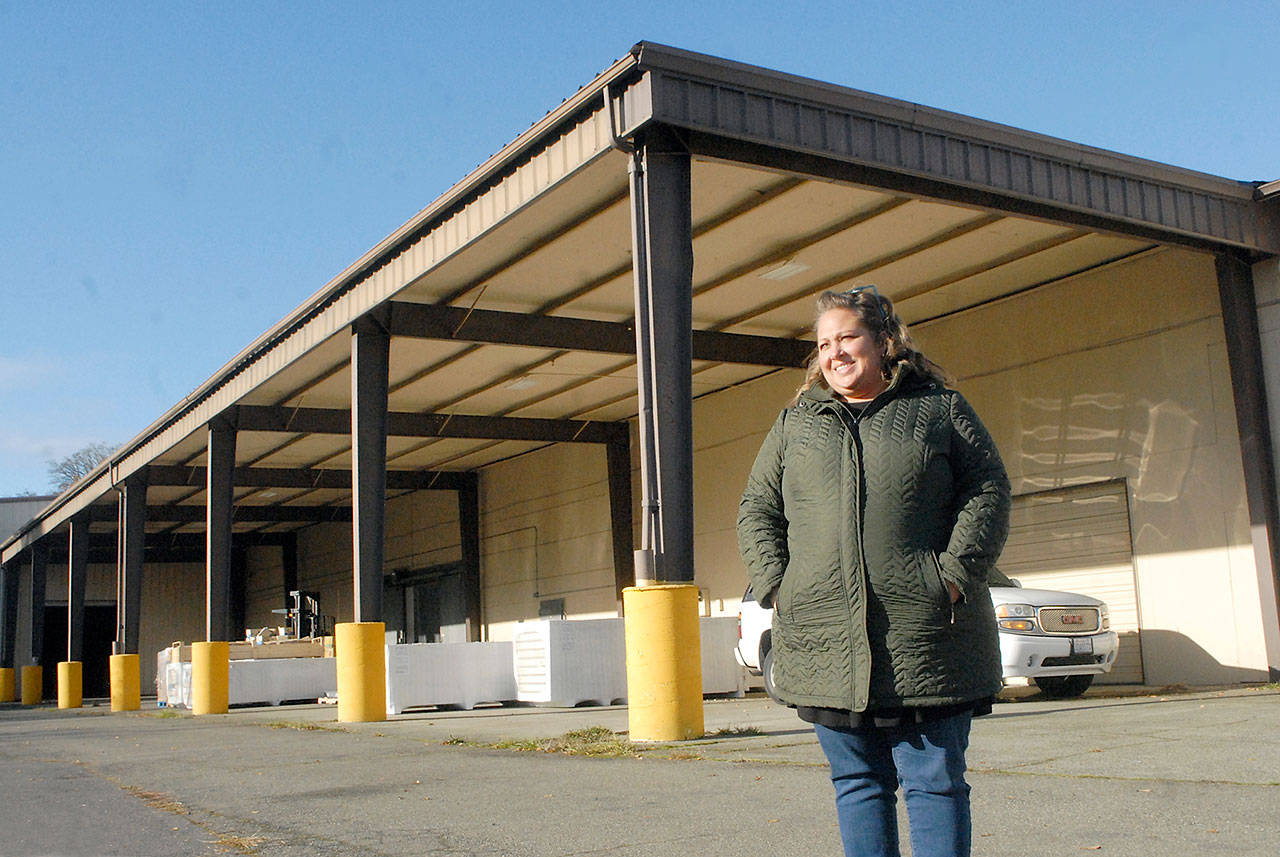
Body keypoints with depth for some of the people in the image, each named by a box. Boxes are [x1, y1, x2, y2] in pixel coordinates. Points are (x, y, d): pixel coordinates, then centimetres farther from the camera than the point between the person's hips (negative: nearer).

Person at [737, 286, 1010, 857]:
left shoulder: (940, 408, 9)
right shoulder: (795, 422, 16)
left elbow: (988, 492, 3)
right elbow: (757, 509, 16)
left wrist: (955, 574, -10)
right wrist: (775, 583, 1)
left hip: (925, 639, -2)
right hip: (825, 640, 3)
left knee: (934, 781, 2)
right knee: (858, 783, 9)